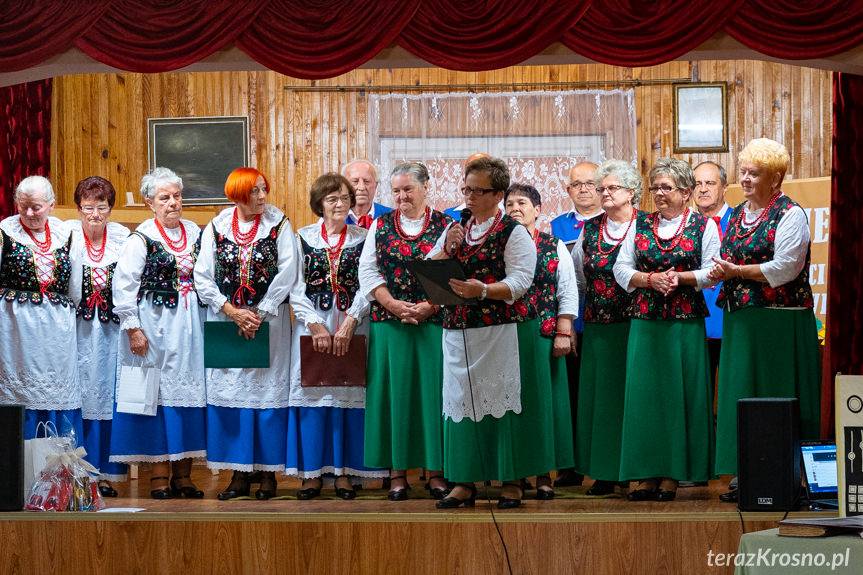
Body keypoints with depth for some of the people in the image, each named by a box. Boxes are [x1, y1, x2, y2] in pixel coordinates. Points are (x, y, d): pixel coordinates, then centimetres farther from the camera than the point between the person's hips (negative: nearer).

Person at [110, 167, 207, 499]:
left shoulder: (195, 233, 9)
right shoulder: (142, 238, -6)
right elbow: (123, 286, -9)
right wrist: (133, 328, -12)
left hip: (190, 325, 5)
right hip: (154, 326, -5)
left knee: (188, 392, 4)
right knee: (157, 393, -2)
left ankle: (183, 474, 10)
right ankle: (159, 475, 2)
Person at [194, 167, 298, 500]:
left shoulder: (279, 225, 1)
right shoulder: (215, 229, 4)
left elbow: (286, 274, -6)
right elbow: (203, 278, 0)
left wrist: (258, 314, -12)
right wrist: (233, 312, -10)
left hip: (269, 322, -1)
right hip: (225, 323, 1)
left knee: (268, 394, -2)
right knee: (230, 396, 1)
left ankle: (268, 473, 5)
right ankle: (239, 475, 7)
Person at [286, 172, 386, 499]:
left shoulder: (363, 239, 5)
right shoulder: (303, 238, 5)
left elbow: (366, 286, -2)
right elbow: (296, 288, 0)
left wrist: (348, 324, -14)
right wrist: (317, 326, -10)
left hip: (352, 326, 0)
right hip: (312, 324, 0)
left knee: (349, 395, -1)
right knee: (312, 393, -1)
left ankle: (344, 471, 4)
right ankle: (313, 472, 4)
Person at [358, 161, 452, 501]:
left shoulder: (444, 226, 3)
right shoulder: (381, 226, 9)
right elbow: (368, 271, 4)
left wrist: (428, 306, -14)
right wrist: (394, 304, -9)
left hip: (433, 323, -1)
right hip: (389, 322, 1)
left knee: (432, 392, 0)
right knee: (394, 392, 2)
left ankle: (435, 470, 6)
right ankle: (397, 471, 7)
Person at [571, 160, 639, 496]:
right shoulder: (590, 229, 12)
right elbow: (577, 277, 17)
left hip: (634, 325, -5)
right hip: (598, 326, 5)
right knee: (601, 395, 5)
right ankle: (605, 473, 9)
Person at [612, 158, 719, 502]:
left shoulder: (703, 226, 4)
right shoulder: (640, 225, 12)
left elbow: (712, 272, -2)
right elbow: (621, 269, 7)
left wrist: (681, 278, -14)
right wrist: (651, 279, -9)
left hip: (685, 322, -3)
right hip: (644, 321, 3)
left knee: (680, 393, -1)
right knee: (644, 393, 0)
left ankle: (673, 474, 4)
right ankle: (648, 473, 4)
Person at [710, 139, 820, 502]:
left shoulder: (790, 214, -6)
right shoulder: (738, 214, 16)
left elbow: (785, 267, -15)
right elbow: (728, 260, 21)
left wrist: (737, 271, -13)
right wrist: (720, 272, -2)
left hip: (778, 320, -7)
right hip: (741, 318, 7)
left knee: (774, 398, -6)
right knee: (740, 395, 4)